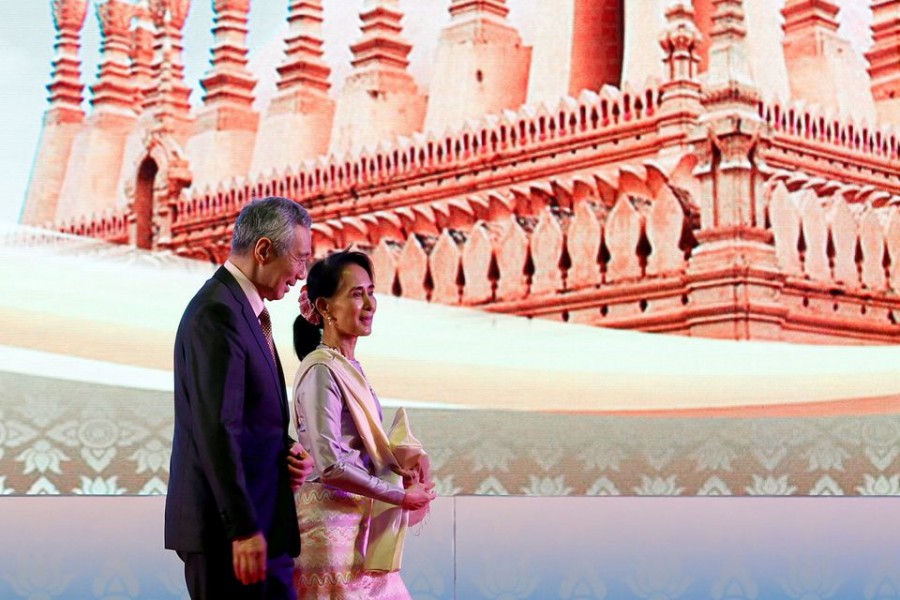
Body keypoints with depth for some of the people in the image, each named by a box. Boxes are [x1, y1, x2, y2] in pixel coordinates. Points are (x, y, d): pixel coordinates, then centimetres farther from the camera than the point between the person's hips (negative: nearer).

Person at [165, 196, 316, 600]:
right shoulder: (217, 313, -16)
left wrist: (285, 451, 3)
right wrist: (243, 529, -24)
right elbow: (216, 429, -22)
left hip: (261, 522, 10)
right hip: (227, 525, -10)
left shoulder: (246, 309, 16)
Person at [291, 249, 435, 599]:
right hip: (331, 527, -8)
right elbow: (330, 465, -21)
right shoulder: (321, 370, -15)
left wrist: (400, 470, 0)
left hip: (361, 526, 8)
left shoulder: (349, 368, 10)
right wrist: (401, 496, -13)